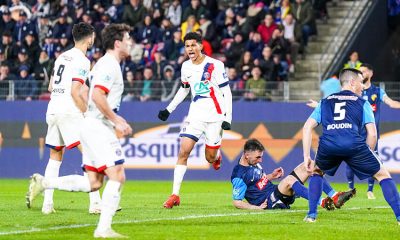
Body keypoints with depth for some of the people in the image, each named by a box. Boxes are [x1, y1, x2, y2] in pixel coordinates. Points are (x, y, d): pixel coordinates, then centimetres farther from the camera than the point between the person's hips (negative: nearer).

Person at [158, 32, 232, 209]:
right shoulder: (186, 67, 6)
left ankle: (216, 156, 44)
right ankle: (175, 195, -12)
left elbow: (227, 93, -8)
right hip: (195, 114, 4)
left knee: (210, 158, 3)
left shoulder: (215, 65, -10)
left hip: (215, 116, -3)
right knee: (183, 151, -12)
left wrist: (228, 118, -14)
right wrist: (169, 109, 19)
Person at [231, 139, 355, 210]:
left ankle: (334, 196, -10)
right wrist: (256, 208, -24)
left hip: (276, 191, 10)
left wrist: (271, 176, 10)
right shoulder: (239, 176, -16)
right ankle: (323, 202, -43)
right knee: (289, 179, -39)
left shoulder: (253, 163, 11)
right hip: (268, 202, -10)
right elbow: (236, 202, -16)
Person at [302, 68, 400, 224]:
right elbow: (372, 134, 13)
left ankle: (311, 215, 23)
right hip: (354, 145, -2)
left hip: (328, 146, 2)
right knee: (383, 175, 15)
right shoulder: (362, 103, 23)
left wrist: (307, 157, 20)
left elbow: (307, 127, 20)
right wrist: (365, 157, 24)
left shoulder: (325, 102, 30)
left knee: (316, 172, 34)